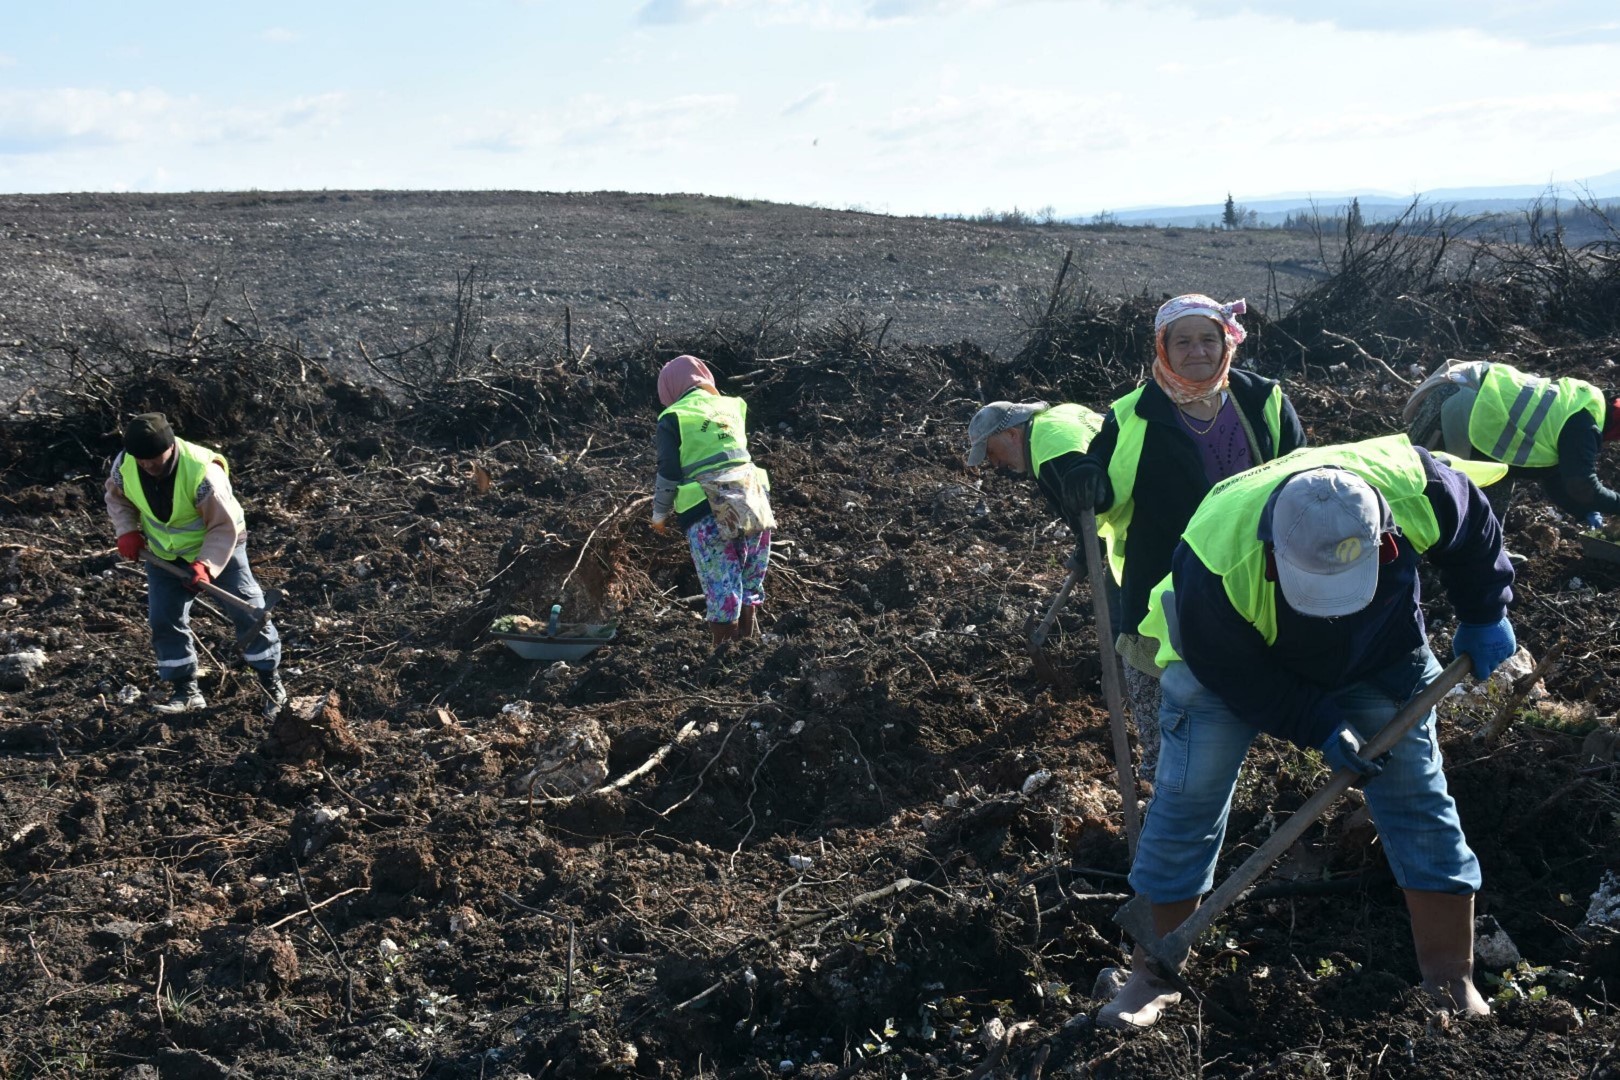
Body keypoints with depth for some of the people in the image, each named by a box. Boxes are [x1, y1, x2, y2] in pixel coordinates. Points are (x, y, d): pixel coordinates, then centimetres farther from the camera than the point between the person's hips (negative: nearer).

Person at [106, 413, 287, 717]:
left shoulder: (203, 473, -36)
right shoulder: (124, 465, -20)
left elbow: (224, 527, -28)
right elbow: (117, 497, 4)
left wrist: (206, 565, -38)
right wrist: (127, 531, -11)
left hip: (218, 547, -4)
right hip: (163, 553, 4)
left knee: (246, 611, -4)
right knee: (163, 620, 1)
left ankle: (270, 682, 12)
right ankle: (185, 691, 14)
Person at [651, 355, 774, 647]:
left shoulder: (673, 418, 1)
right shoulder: (732, 406, 14)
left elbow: (668, 475, -1)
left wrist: (660, 515, 13)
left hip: (709, 514, -4)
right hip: (754, 505, 4)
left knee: (722, 594, 2)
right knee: (749, 591, 14)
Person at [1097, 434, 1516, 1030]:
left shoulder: (1416, 488, -34)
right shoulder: (1216, 562, -43)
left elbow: (1474, 532, -8)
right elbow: (1232, 673, -24)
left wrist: (1484, 616, 1)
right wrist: (1320, 726, -24)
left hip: (1376, 656, 3)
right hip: (1233, 660, -2)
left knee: (1419, 798, 1)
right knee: (1188, 802, -5)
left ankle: (1452, 978, 16)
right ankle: (1153, 973, 11)